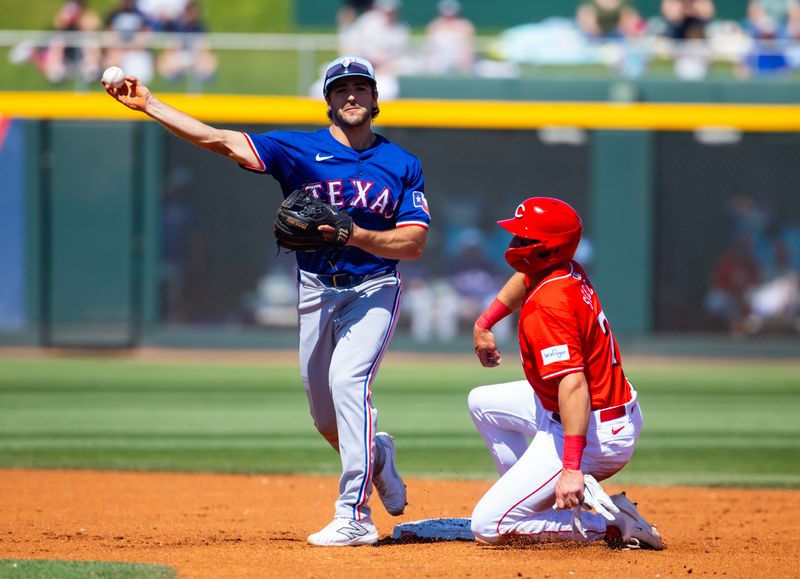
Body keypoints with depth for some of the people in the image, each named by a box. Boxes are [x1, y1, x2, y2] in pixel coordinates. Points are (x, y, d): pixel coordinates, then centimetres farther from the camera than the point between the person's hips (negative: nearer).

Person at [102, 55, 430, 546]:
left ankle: (355, 518, -24)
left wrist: (356, 235, -24)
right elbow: (222, 141, -10)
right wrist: (150, 104, -18)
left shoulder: (403, 165, -1)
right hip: (316, 292, 3)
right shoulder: (299, 149, -1)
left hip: (374, 289, -3)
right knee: (327, 417, 9)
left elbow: (415, 244, -8)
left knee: (347, 380, -25)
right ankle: (378, 456, 44)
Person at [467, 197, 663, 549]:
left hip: (593, 436, -10)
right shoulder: (567, 270, 0)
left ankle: (610, 523, -8)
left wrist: (572, 467, -43)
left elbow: (573, 384, -38)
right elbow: (525, 278, 27)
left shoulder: (547, 307, -29)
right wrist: (484, 324, 27)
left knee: (487, 526, -9)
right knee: (483, 402, 28)